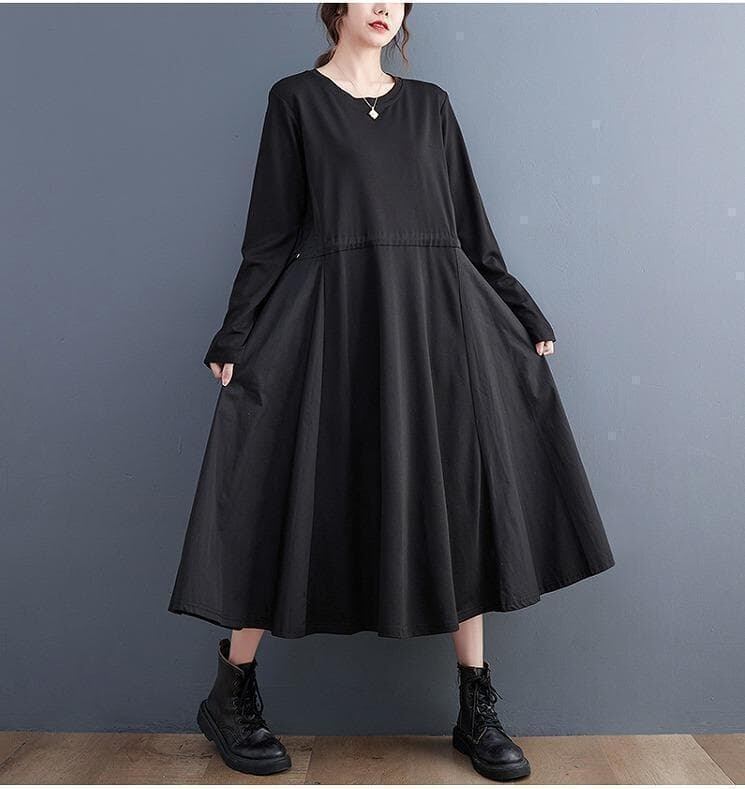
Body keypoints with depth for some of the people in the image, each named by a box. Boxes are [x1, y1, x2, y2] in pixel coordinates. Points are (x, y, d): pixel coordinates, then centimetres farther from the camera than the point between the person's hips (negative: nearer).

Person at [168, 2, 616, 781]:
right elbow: (273, 229, 4)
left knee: (459, 496, 0)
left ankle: (477, 711, 14)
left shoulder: (429, 103, 18)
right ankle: (230, 694, 18)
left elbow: (469, 223, 16)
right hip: (336, 315, -3)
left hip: (437, 313, 4)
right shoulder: (296, 98, 9)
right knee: (301, 493, -2)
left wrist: (523, 315, 12)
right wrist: (235, 335, -3)